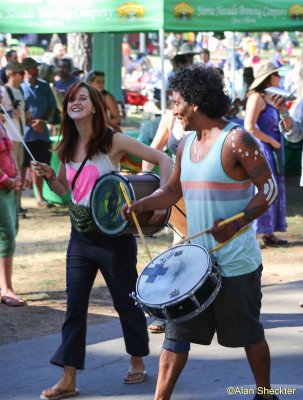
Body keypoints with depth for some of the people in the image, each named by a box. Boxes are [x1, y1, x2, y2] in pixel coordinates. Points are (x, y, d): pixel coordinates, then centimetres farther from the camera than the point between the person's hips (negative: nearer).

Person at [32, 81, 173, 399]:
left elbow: (163, 160, -11)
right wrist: (49, 177, -5)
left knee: (126, 301, 9)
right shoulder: (67, 148, 4)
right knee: (74, 305, 2)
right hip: (80, 235, 5)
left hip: (113, 234, -5)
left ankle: (138, 361, 30)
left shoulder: (113, 141, -12)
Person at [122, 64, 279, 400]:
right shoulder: (187, 144, 10)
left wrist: (237, 223, -27)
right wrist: (142, 204, -1)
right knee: (176, 332, 2)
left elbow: (268, 189, -14)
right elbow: (173, 190, 18)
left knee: (248, 334, 8)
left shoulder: (236, 140, -13)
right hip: (195, 258, 7)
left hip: (236, 262, -7)